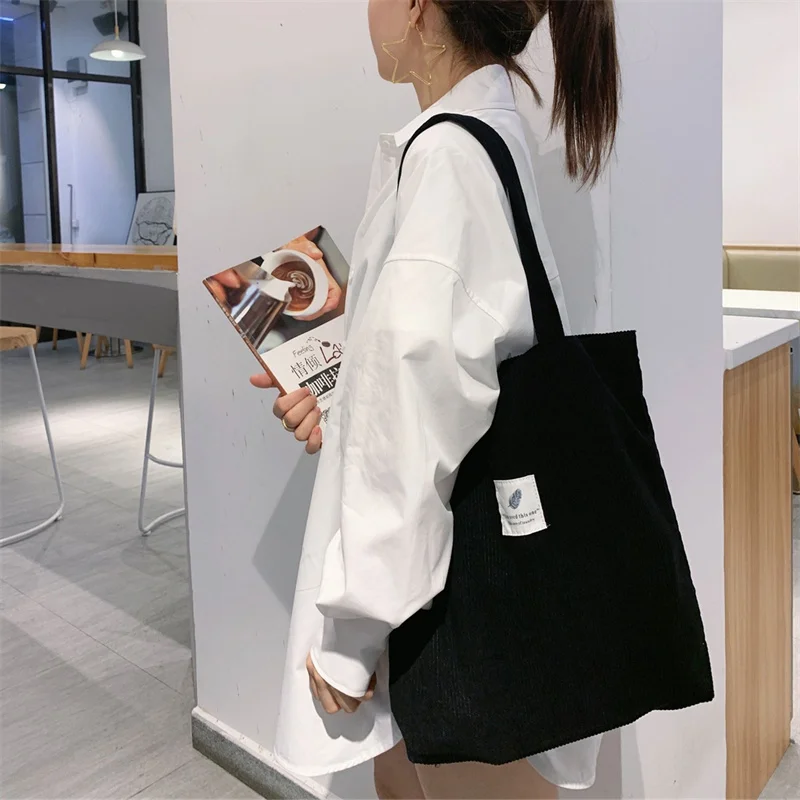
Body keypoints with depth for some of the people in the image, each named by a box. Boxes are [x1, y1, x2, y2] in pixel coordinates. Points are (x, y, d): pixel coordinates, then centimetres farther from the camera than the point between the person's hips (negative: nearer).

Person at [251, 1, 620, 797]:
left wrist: (351, 631, -17)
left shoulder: (445, 156, -21)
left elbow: (419, 408, -26)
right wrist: (339, 407, 5)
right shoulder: (491, 137, 8)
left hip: (465, 596, -9)